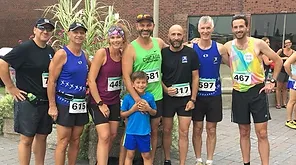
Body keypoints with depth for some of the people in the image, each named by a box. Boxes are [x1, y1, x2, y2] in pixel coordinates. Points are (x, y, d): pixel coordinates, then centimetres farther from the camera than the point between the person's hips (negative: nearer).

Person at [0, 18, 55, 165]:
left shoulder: (51, 51, 10)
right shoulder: (25, 48, -11)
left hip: (46, 101, 7)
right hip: (28, 101, -7)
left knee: (42, 136, 13)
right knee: (26, 138, 1)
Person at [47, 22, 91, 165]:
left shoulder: (84, 55, 10)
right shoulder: (62, 54, -9)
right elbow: (51, 81, -12)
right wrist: (52, 106, -15)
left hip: (81, 103, 6)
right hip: (65, 103, -6)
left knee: (75, 140, 12)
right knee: (63, 141, -2)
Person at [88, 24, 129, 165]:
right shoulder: (102, 53, -14)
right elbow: (91, 80, -15)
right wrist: (100, 103, -14)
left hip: (115, 101, 6)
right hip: (99, 101, -6)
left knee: (113, 135, 11)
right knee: (104, 136, -11)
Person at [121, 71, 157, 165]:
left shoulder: (149, 96, -2)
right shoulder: (128, 97, -6)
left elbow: (154, 113, 8)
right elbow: (122, 114, 0)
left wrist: (148, 109, -12)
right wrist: (133, 109, -14)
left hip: (145, 132, 1)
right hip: (131, 131, -1)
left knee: (146, 155, 11)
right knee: (130, 155, 11)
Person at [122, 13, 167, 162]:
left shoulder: (159, 43, 2)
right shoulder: (131, 48, -11)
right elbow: (126, 77, -17)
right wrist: (137, 99, -25)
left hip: (157, 96, 4)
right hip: (138, 98, -4)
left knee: (154, 131, 13)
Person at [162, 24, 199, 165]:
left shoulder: (191, 53, -3)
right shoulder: (163, 53, -3)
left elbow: (195, 77, 0)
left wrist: (193, 99, -4)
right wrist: (165, 89, -13)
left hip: (185, 98, 0)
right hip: (167, 97, 1)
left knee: (184, 133, 0)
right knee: (167, 130, 11)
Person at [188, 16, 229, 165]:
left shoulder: (219, 48, -3)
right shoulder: (191, 48, -5)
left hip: (214, 95, 1)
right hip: (197, 95, 0)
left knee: (211, 130, 9)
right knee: (197, 129, 8)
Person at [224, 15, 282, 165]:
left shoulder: (258, 43, -8)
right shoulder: (228, 46, 0)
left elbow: (278, 61, -1)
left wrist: (272, 81, -3)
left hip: (257, 91, -2)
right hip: (238, 93, 3)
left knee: (262, 133, -1)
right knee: (244, 133, 11)